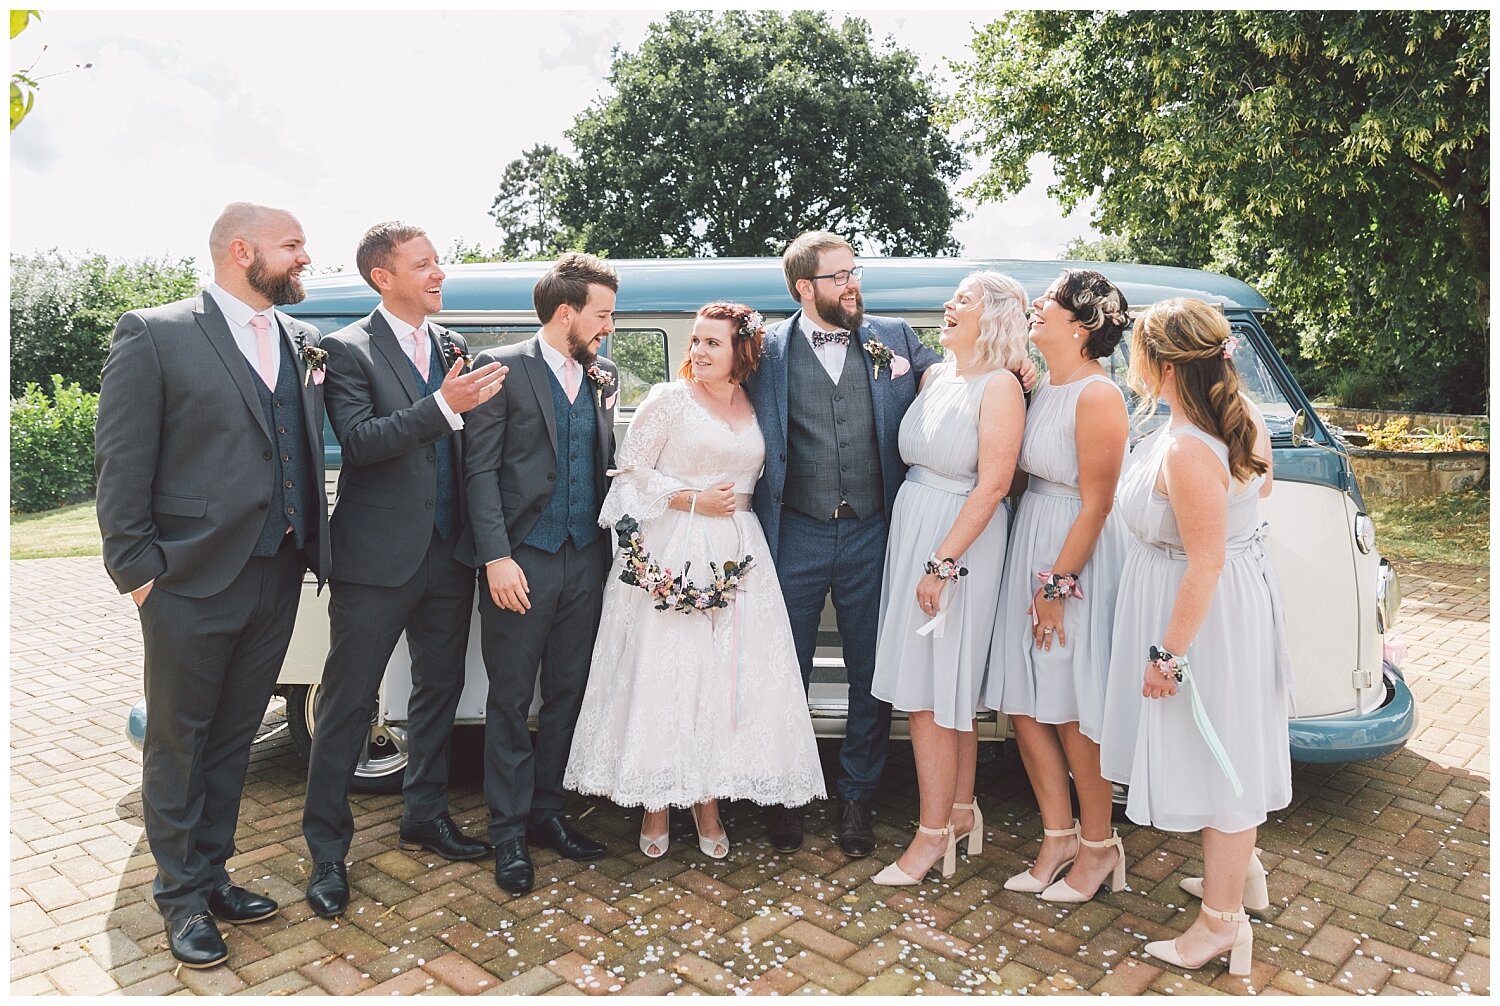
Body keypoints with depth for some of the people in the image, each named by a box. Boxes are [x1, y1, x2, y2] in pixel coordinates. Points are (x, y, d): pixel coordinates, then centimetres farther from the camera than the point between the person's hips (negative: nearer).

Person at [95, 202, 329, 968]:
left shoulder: (303, 343, 10)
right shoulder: (154, 335, -6)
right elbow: (120, 464, -8)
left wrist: (313, 545, 5)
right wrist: (137, 569, -10)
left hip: (278, 580, 5)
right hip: (192, 583, -5)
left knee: (234, 737, 16)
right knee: (179, 741, 9)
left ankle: (211, 874, 32)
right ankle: (182, 895, 25)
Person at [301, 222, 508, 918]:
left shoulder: (457, 348, 10)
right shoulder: (348, 350, -6)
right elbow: (360, 441, -20)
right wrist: (444, 405, -29)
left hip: (448, 552, 6)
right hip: (377, 554, -6)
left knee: (440, 688, 16)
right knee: (348, 700, 3)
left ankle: (425, 815, 34)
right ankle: (327, 848, 17)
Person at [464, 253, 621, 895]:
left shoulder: (603, 379, 11)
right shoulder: (502, 368, -6)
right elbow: (480, 471, -9)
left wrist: (608, 542, 4)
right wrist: (497, 557, -16)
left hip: (585, 559, 5)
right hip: (522, 561, -5)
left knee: (567, 694, 13)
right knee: (510, 701, 6)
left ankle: (547, 811, 29)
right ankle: (509, 831, 20)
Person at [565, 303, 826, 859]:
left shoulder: (756, 408, 12)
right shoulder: (668, 399, -1)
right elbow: (631, 471, -4)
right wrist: (693, 501, -10)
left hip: (738, 557, 4)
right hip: (671, 556, -4)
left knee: (728, 679, 3)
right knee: (663, 677, -1)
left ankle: (708, 801, 18)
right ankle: (656, 805, 13)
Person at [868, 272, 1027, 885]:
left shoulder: (1000, 387, -12)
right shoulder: (935, 376, 11)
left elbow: (992, 485, -18)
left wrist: (942, 563, -20)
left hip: (959, 540, -7)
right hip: (911, 529, 7)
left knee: (929, 690, -3)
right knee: (949, 685, 15)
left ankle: (934, 833, 11)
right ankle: (961, 810, 29)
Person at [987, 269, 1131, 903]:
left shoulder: (1098, 397, -16)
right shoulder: (1043, 389, 9)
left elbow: (1096, 504, -17)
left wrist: (1058, 585, -15)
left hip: (1078, 559, -8)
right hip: (1030, 545, 8)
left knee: (1073, 713, 4)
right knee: (1025, 704, 11)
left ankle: (1098, 847, 23)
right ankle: (1059, 834, 27)